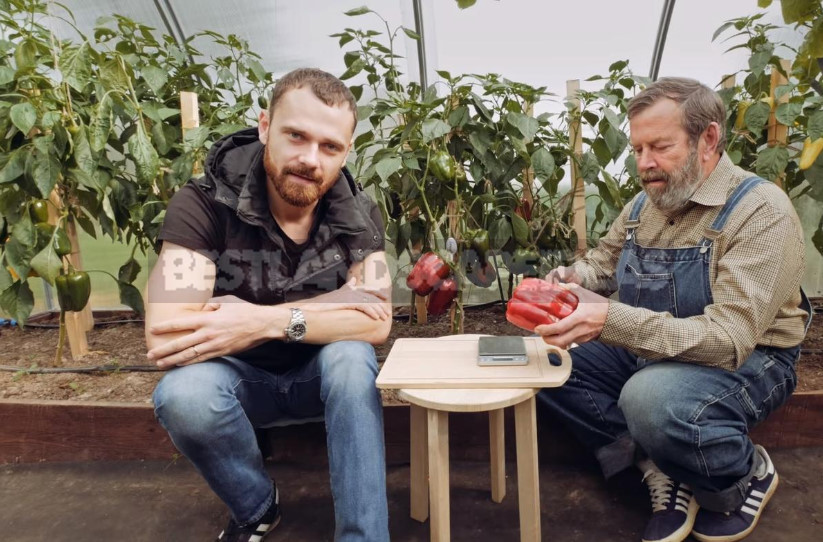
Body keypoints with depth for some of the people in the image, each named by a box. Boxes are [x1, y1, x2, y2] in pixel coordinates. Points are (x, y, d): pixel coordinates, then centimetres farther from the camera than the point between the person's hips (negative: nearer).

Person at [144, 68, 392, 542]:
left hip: (322, 373, 1)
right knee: (183, 393, -31)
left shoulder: (358, 214, -13)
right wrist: (328, 308, -28)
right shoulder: (204, 205, -21)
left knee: (352, 356, -30)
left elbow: (376, 322, -22)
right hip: (241, 376, 0)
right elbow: (165, 337, -32)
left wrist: (270, 320, -35)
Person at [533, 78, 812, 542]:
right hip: (645, 354, 7)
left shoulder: (761, 211, -21)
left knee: (653, 399, -38)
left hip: (743, 361, -6)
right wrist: (573, 278, -9)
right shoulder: (644, 204, 1)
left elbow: (729, 338, -30)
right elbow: (603, 260, 17)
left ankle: (747, 475, -2)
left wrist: (609, 322, -43)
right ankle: (661, 468, -6)